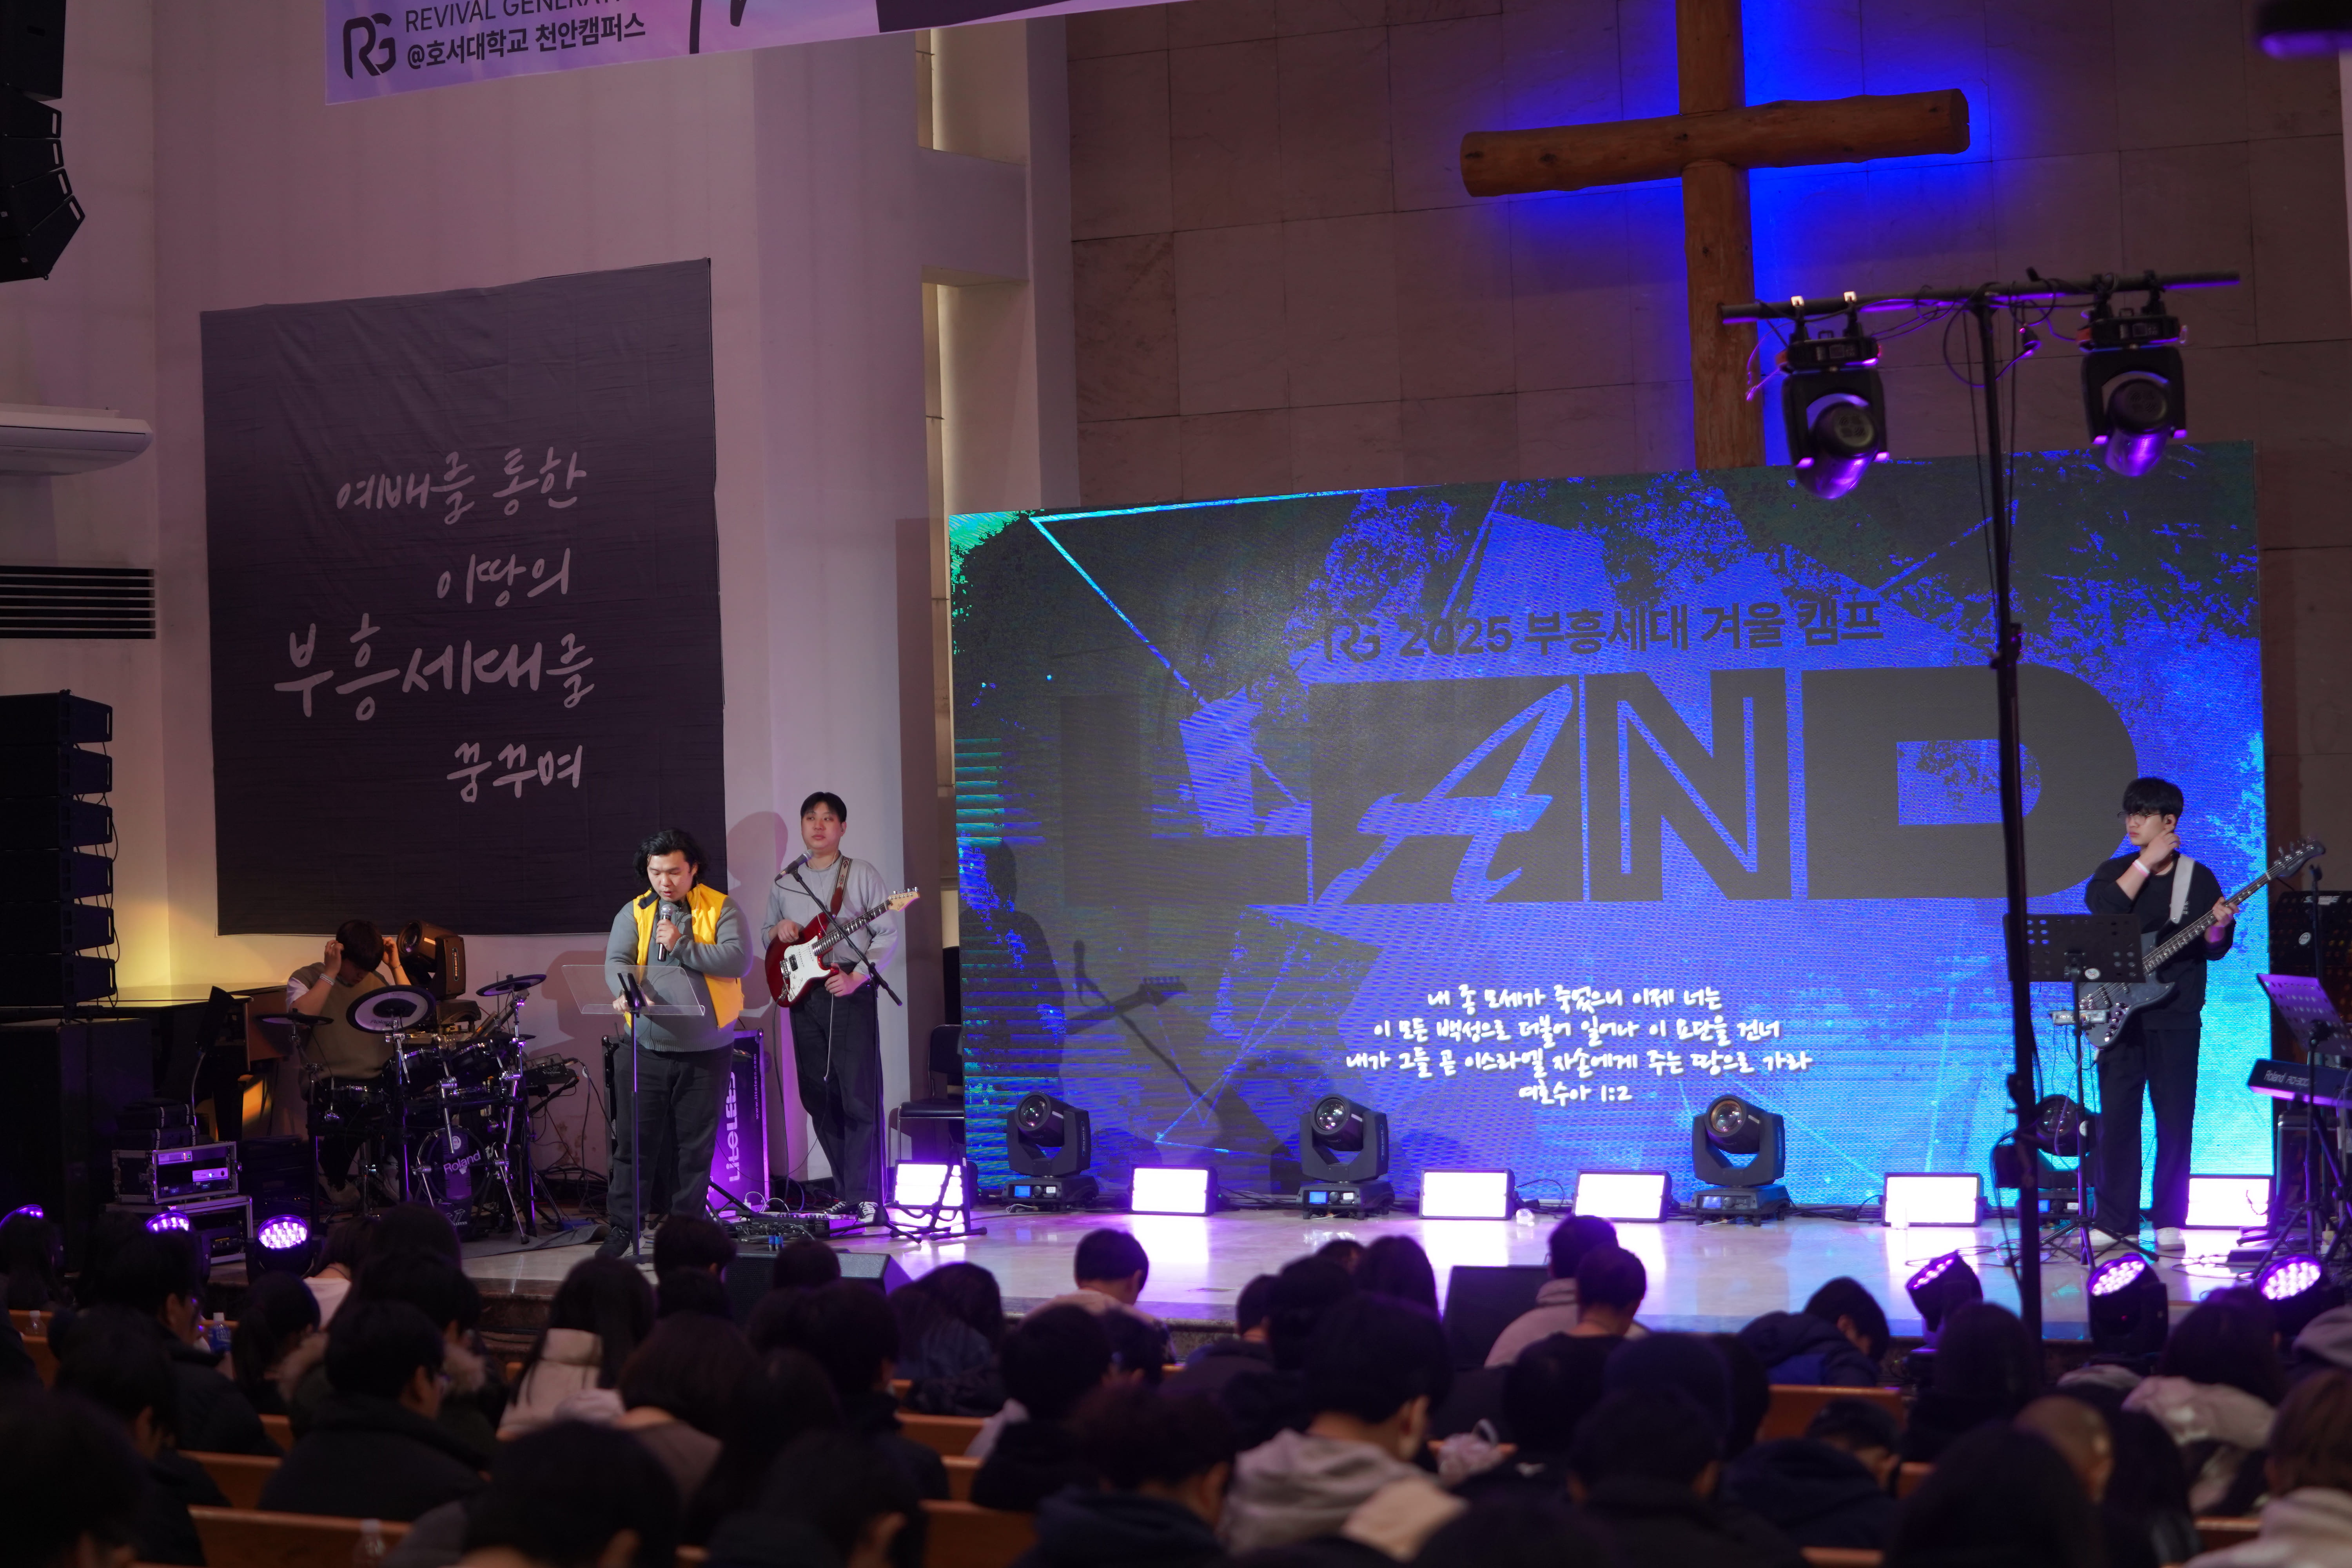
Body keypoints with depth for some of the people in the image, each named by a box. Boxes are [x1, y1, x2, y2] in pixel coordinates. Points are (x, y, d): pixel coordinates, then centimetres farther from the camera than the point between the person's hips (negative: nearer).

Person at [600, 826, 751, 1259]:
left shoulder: (721, 909, 1)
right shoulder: (633, 913, 6)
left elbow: (738, 960, -12)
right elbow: (617, 961, -8)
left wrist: (682, 946, -17)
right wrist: (626, 992, -29)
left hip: (706, 1050, -1)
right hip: (646, 1048, 1)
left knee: (697, 1143, 6)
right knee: (634, 1140, 1)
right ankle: (622, 1228, 8)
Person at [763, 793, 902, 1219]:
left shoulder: (863, 875, 2)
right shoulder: (784, 882, 15)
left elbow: (887, 936, -3)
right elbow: (765, 933, 24)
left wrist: (857, 977, -15)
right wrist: (778, 931, 0)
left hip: (850, 993, -5)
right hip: (803, 995, 5)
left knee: (859, 1097, -10)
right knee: (818, 1098, 5)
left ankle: (865, 1196, -9)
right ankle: (845, 1191, 13)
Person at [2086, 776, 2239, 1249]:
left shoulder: (2198, 877, 6)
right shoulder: (2114, 871, 9)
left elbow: (2213, 949, 5)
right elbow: (2100, 907, -13)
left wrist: (2219, 928, -16)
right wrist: (2146, 862, -12)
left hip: (2175, 1017, -1)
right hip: (2120, 1014, 1)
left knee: (2175, 1118, 0)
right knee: (2116, 1116, 0)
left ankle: (2169, 1223, 7)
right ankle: (2115, 1221, 7)